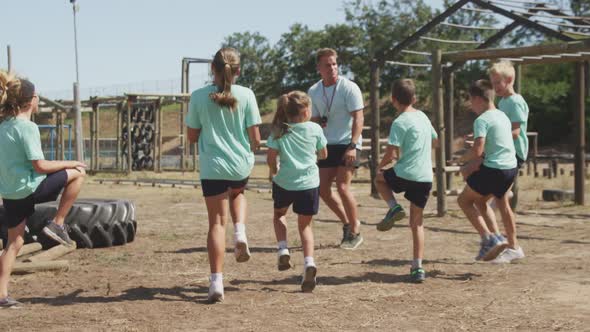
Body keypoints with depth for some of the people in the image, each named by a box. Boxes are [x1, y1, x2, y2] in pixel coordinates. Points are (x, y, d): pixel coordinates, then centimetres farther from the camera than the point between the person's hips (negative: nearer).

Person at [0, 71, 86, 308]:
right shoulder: (27, 127, -15)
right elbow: (40, 166, -17)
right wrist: (70, 163, -4)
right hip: (28, 188, -8)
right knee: (77, 173, 4)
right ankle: (57, 224, 5)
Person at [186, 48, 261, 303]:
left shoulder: (199, 97, -5)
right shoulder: (246, 95, -5)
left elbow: (192, 136, 3)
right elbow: (255, 138, -4)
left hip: (212, 166, -1)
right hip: (242, 165, 1)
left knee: (217, 223, 2)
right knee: (237, 193, 35)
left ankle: (217, 282, -5)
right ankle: (240, 233, 10)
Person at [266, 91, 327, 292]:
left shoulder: (279, 131, -3)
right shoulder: (315, 129, -1)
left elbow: (270, 158, -6)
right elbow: (324, 155, 10)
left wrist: (274, 171, 14)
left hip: (284, 183, 0)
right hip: (309, 183, 0)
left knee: (279, 214, 28)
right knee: (305, 225, 12)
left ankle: (283, 250, 7)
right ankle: (309, 262, -10)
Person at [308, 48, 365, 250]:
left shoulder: (349, 88, -10)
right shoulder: (313, 91, 7)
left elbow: (358, 118, -13)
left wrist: (352, 146, -22)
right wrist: (318, 122, -7)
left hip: (347, 143, -6)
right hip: (327, 144, 6)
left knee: (342, 186, -15)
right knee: (322, 188, 2)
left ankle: (355, 233, 0)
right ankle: (347, 222, 23)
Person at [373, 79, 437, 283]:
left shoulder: (399, 123, -10)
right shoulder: (423, 117, 12)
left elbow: (391, 153, -14)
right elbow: (434, 140, 28)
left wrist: (381, 165, 5)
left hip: (405, 175, -6)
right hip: (426, 178, 6)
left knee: (379, 178, 27)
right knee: (417, 223, 14)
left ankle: (394, 208, 3)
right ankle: (418, 268, 7)